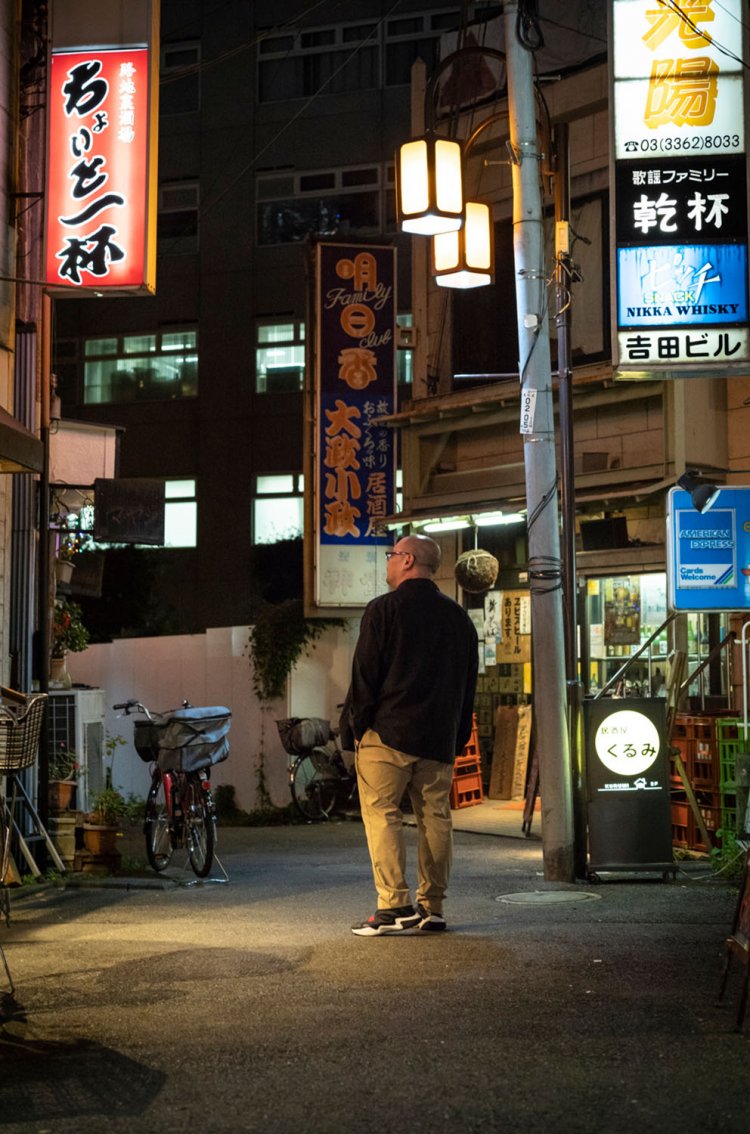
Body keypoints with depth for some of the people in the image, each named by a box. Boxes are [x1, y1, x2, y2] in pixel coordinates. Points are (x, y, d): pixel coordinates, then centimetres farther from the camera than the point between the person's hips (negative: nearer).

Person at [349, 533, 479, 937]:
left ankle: (395, 905, -12)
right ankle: (432, 907, 8)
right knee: (435, 817, 8)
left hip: (389, 733, -6)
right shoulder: (459, 617, 14)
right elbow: (468, 683, 16)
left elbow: (365, 673, -7)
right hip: (439, 738, 6)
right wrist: (458, 738, 18)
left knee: (381, 814, -4)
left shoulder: (384, 609, -4)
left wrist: (360, 726, 1)